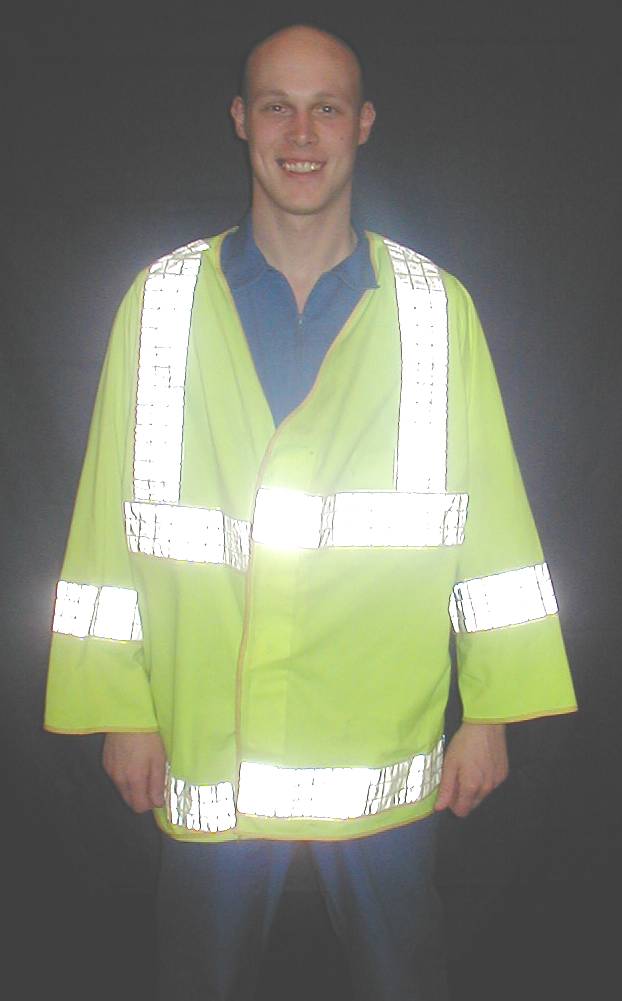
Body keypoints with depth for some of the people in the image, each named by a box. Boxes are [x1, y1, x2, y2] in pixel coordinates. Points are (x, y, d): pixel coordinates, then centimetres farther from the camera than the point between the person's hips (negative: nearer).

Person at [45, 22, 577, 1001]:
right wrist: (120, 708, 1)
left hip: (389, 758, 0)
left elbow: (491, 516, 0)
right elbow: (113, 519, 1)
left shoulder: (436, 309, -1)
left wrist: (492, 709, 0)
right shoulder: (162, 303, 0)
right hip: (203, 751, 1)